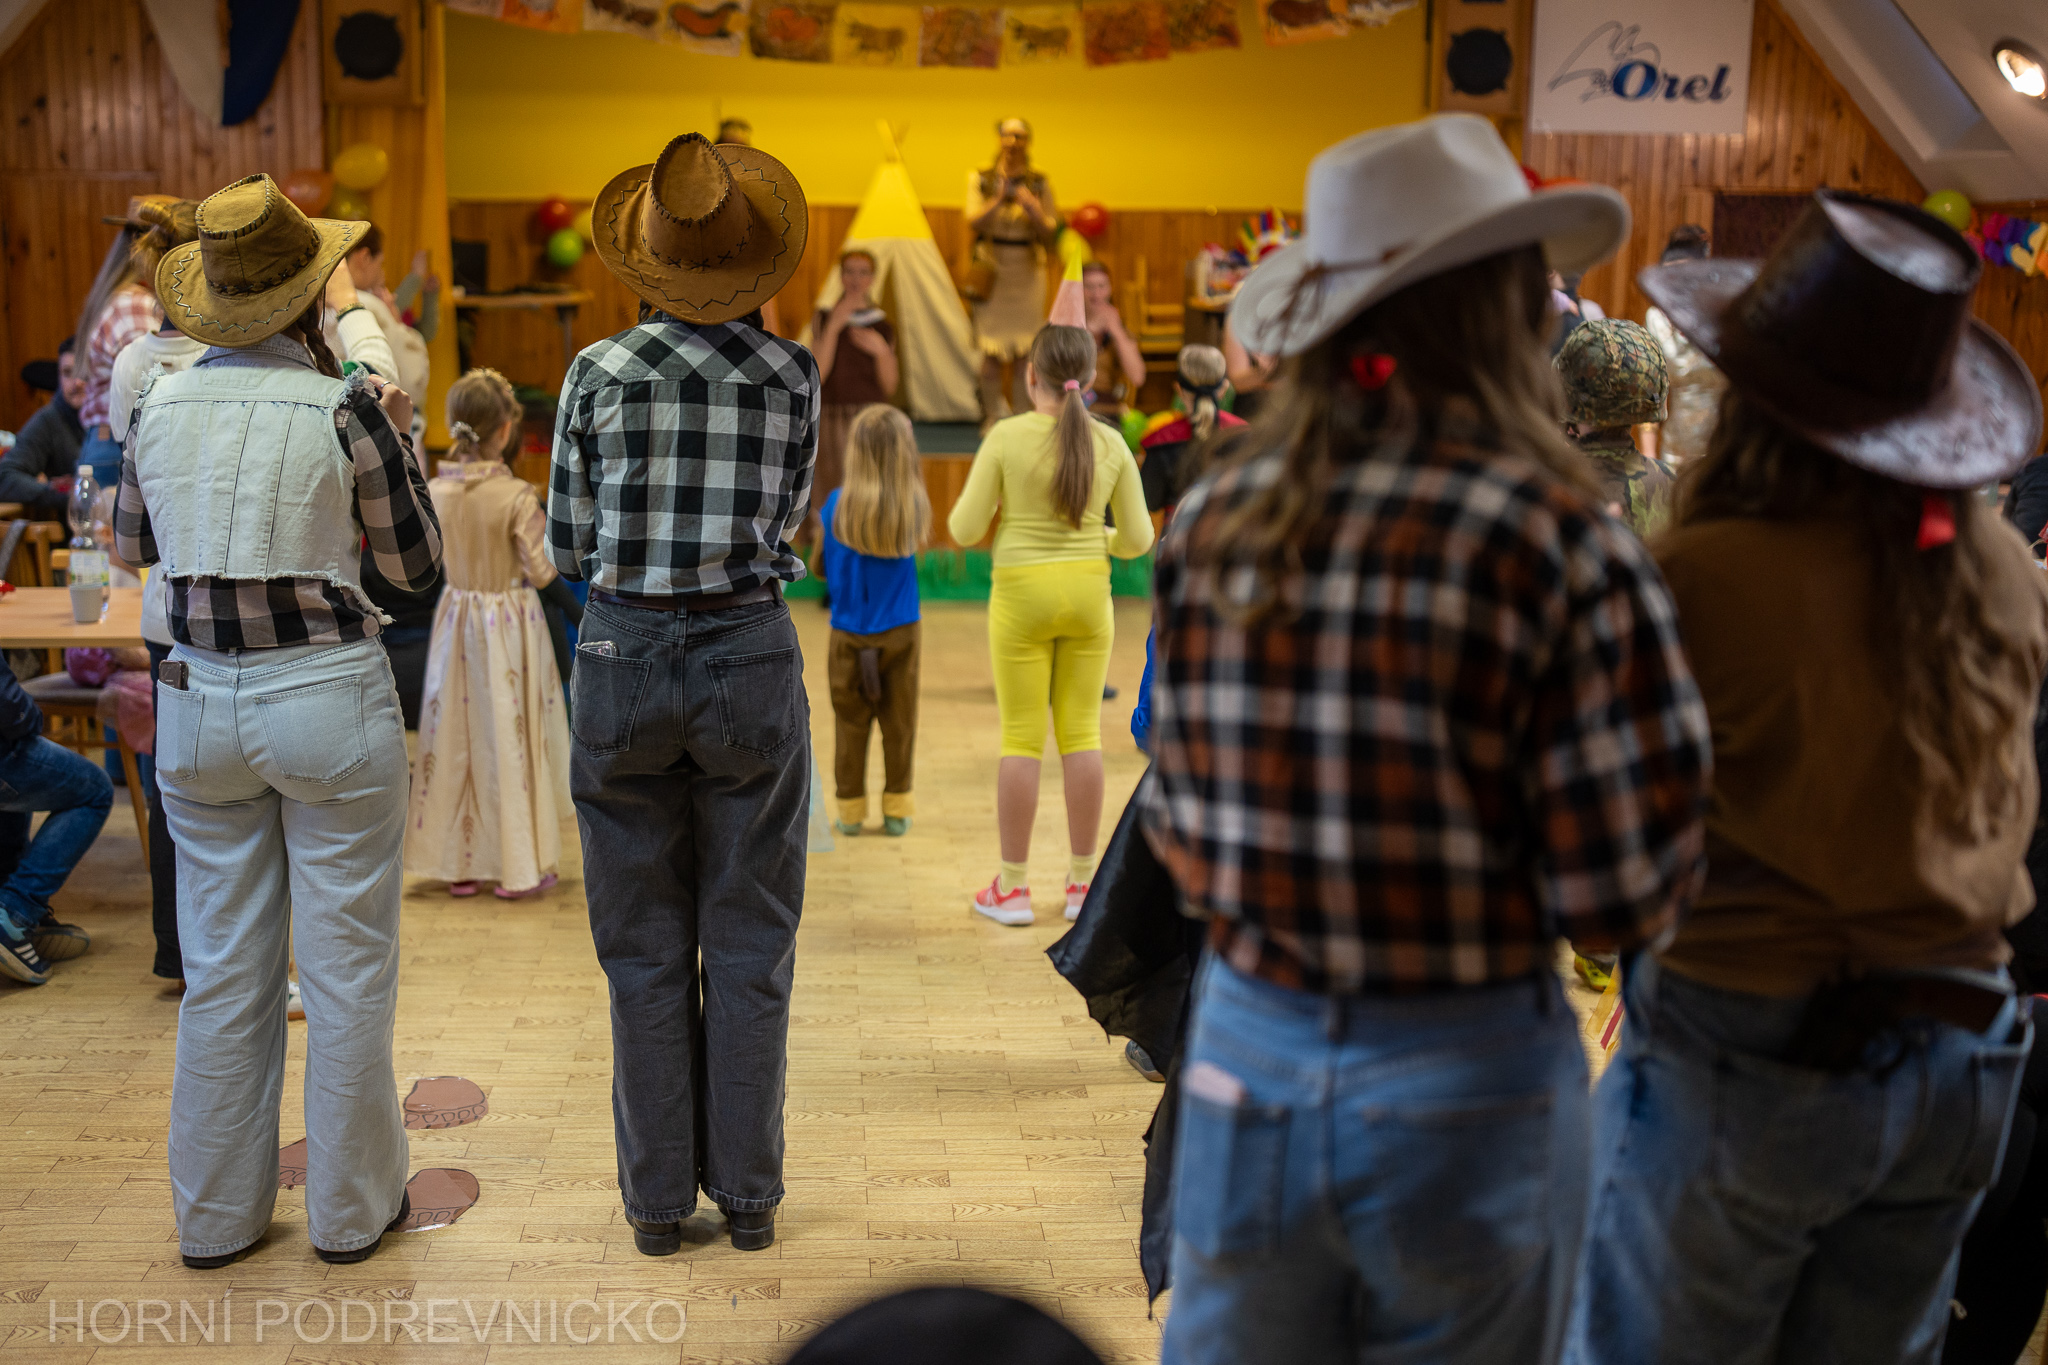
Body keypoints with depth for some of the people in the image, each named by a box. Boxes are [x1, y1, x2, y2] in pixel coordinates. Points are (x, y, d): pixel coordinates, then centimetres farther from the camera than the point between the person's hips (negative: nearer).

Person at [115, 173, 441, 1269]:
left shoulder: (161, 407, 2)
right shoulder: (343, 409, -11)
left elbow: (131, 543, 18)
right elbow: (415, 562, -1)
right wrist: (397, 439, 10)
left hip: (199, 699, 5)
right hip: (328, 696, -4)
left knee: (222, 967, 14)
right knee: (347, 964, 8)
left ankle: (216, 1216, 25)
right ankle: (349, 1210, 19)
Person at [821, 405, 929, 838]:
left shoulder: (837, 504, -9)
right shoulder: (913, 506, -9)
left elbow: (828, 570, 1)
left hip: (849, 635, 0)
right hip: (901, 633, 0)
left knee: (851, 723, 10)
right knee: (899, 721, 10)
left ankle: (851, 809, 17)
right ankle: (896, 809, 18)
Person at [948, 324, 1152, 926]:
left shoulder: (1005, 436, -11)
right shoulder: (1111, 444, -2)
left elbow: (966, 529, -8)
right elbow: (1137, 539, 2)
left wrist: (965, 506, 14)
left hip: (1021, 595, -2)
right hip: (1087, 592, 3)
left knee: (1021, 739, 4)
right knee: (1081, 734, 9)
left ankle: (1012, 888, 9)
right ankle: (1082, 882, 13)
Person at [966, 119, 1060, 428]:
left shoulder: (1039, 183, 6)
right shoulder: (980, 179, 4)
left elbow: (1049, 233, 1)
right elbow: (975, 223, -8)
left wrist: (1032, 209, -18)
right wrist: (1000, 198, -23)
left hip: (1027, 274, 1)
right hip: (991, 272, 0)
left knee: (1024, 350, -4)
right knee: (991, 350, -3)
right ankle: (993, 416, 8)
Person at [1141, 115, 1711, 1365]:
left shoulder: (1211, 521, -3)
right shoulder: (1561, 542, -15)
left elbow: (1178, 828, 6)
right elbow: (1628, 896, -12)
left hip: (1246, 1063, 4)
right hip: (1468, 1085, -3)